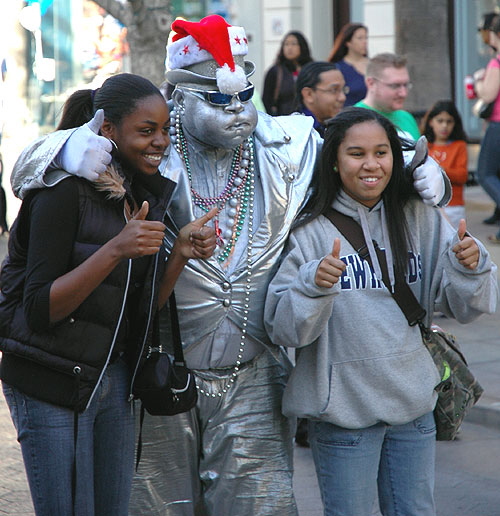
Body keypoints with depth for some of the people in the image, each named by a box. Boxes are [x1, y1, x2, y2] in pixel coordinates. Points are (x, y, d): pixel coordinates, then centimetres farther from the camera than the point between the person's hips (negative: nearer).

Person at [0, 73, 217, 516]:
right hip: (52, 385, -7)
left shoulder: (149, 193, 7)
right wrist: (116, 250, -29)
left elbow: (144, 309, 8)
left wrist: (182, 253, -8)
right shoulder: (66, 192, -16)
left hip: (115, 376, 7)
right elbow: (40, 310, -21)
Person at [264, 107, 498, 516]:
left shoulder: (421, 220, 3)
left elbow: (463, 306, 3)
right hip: (343, 406, -3)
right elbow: (284, 329, -13)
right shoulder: (310, 231, -9)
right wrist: (313, 284, -31)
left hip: (414, 404, 4)